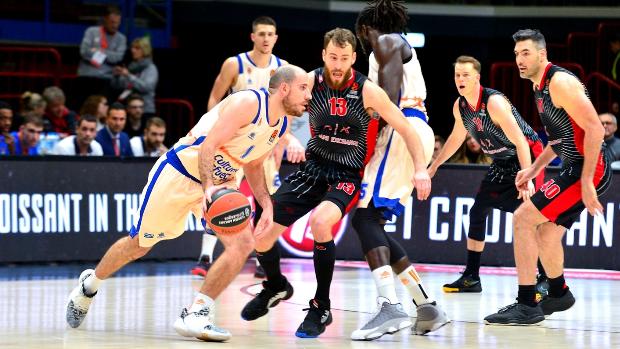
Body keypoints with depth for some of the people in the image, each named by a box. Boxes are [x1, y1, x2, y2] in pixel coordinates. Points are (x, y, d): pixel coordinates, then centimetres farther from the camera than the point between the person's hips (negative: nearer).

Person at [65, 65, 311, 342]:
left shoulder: (281, 125, 2)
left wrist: (266, 204, 4)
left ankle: (195, 315, -10)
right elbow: (208, 147, -28)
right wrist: (208, 188, -42)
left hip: (219, 183, 7)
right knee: (139, 244, 7)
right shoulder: (247, 103, -24)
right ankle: (89, 284, 34)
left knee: (243, 244, -15)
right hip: (179, 172, -7)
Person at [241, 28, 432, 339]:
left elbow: (407, 130, -9)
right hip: (313, 169, 4)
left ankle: (321, 307, -16)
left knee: (320, 222, -34)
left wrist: (421, 169, -18)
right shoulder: (310, 82, -9)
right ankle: (276, 287, 35)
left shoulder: (367, 91, -15)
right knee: (260, 234, 0)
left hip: (347, 176, -4)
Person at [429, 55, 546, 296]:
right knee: (477, 212, 6)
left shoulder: (494, 102, -28)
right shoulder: (460, 106, -3)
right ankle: (471, 277, 13)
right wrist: (434, 166, 23)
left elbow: (521, 142, -31)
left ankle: (545, 278, -13)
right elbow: (457, 138, 19)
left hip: (526, 156, -9)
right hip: (502, 162, 9)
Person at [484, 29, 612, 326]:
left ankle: (526, 305, -10)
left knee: (523, 219, -13)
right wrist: (533, 170, 18)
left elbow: (595, 129, -23)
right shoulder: (541, 89, 14)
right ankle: (558, 294, 44)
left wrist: (586, 182, -25)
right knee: (546, 234, 21)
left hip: (588, 169, -10)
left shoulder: (560, 82, -17)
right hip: (574, 168, 10)